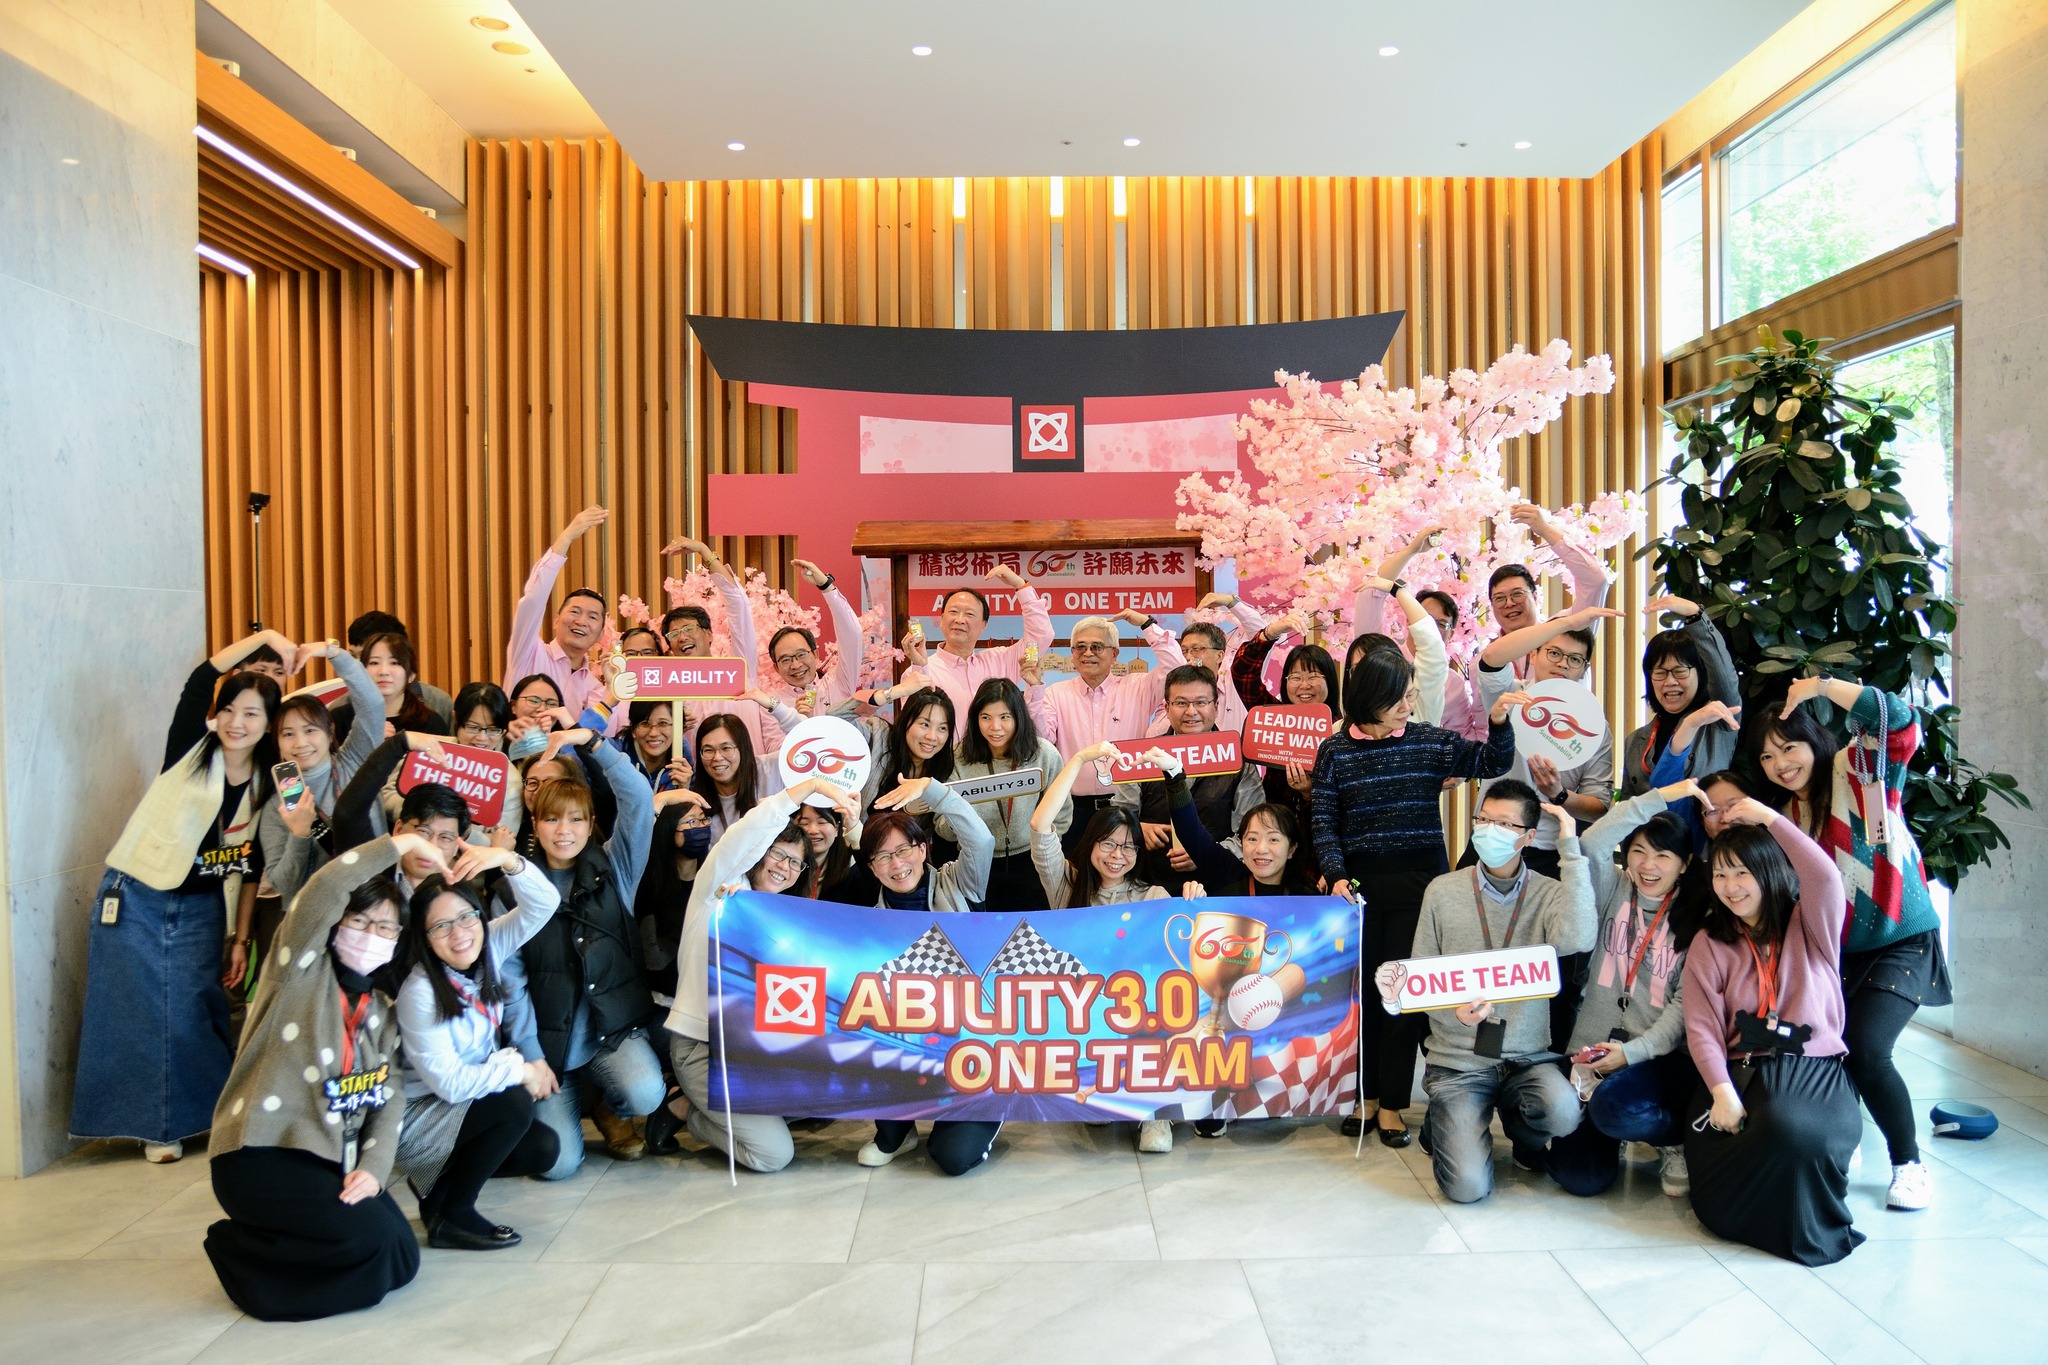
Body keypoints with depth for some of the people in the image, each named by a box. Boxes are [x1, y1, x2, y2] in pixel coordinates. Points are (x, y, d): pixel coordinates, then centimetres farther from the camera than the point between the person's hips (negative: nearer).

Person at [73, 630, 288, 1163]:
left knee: (197, 1012, 3)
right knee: (142, 1013, 3)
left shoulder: (266, 786, -1)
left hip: (201, 909, 2)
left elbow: (249, 865, 4)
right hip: (135, 899, -2)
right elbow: (200, 680, -23)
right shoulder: (191, 751, -8)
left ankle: (209, 1115, 18)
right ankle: (156, 1124, 15)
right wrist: (263, 637, -32)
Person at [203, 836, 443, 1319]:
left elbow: (389, 1098, 5)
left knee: (401, 1261, -5)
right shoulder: (303, 967, -5)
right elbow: (325, 887, -24)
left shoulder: (381, 1007, 13)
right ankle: (239, 1248, 1)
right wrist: (403, 843, -17)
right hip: (261, 1156, -7)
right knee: (371, 1238, -23)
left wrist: (373, 1166, -11)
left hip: (333, 1160, 7)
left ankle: (267, 1244, 14)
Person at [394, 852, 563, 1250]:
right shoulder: (420, 994, -26)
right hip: (418, 1116, -7)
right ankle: (450, 1216, -10)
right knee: (515, 1105, -28)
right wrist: (520, 1070, -16)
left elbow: (544, 905, -19)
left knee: (543, 1150, -7)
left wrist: (509, 860, -36)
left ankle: (439, 1180, 14)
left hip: (471, 1098, 7)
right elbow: (451, 1084, -25)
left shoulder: (487, 949, -9)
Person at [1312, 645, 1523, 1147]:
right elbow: (1323, 822, -1)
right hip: (1361, 883, 0)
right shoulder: (1335, 750, -1)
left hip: (1421, 881, 0)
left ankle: (1392, 1102, 13)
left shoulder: (1430, 741, 1)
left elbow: (1491, 764, 0)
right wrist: (1336, 876, -12)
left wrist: (1499, 724, -17)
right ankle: (1365, 1093, 23)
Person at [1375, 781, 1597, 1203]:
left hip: (1527, 1055, 1)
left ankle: (1522, 1133, 6)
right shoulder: (1443, 892, 0)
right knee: (1468, 1187, -17)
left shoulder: (1549, 894, -1)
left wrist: (1570, 849, -20)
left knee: (1562, 1112, -33)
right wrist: (1455, 1012, -19)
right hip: (1458, 1060, 0)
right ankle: (1443, 1123, 20)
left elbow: (1576, 939, -25)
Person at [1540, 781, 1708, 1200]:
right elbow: (1589, 846, -17)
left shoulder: (1694, 922, 1)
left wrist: (1632, 1052, -19)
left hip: (1660, 1056, -2)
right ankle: (1608, 1136, 24)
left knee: (1614, 1106, -34)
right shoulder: (1613, 890, 5)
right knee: (1580, 1176, -12)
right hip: (1593, 1049, 2)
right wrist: (1659, 797, -16)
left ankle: (1677, 1138, 1)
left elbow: (1686, 1004, -6)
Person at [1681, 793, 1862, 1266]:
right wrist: (1722, 1092, -15)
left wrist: (1769, 818, -7)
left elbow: (1825, 876, -15)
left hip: (1817, 1074, -1)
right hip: (1741, 1074, 1)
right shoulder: (1709, 944, 12)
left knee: (1790, 1127, -38)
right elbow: (1702, 1028, 0)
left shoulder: (1810, 926, 10)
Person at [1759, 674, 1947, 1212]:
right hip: (1834, 951, 5)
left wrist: (1823, 686, -22)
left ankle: (1910, 1163, 3)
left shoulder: (1859, 770, -7)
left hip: (1901, 941, -5)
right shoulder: (1784, 816, 10)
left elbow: (1898, 721, -26)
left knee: (1864, 1048, -22)